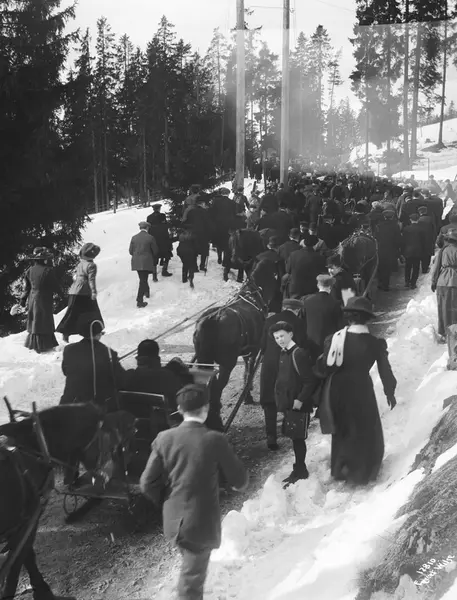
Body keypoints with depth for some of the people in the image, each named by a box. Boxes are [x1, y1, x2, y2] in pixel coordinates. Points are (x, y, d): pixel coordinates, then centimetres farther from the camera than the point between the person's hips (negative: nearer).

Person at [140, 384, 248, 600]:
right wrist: (238, 484, 16)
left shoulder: (164, 438, -8)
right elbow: (240, 480, -8)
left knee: (192, 570, 28)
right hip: (202, 524, -4)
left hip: (174, 521, 4)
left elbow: (147, 484, -5)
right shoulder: (215, 440, -18)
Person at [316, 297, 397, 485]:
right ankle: (361, 472, 19)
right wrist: (390, 392, 11)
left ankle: (339, 469, 31)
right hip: (361, 390, -3)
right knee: (366, 430, 16)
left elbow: (323, 367, -5)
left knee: (341, 429, 22)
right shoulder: (375, 343, -10)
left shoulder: (334, 338, -7)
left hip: (336, 390, 3)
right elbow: (385, 370, -3)